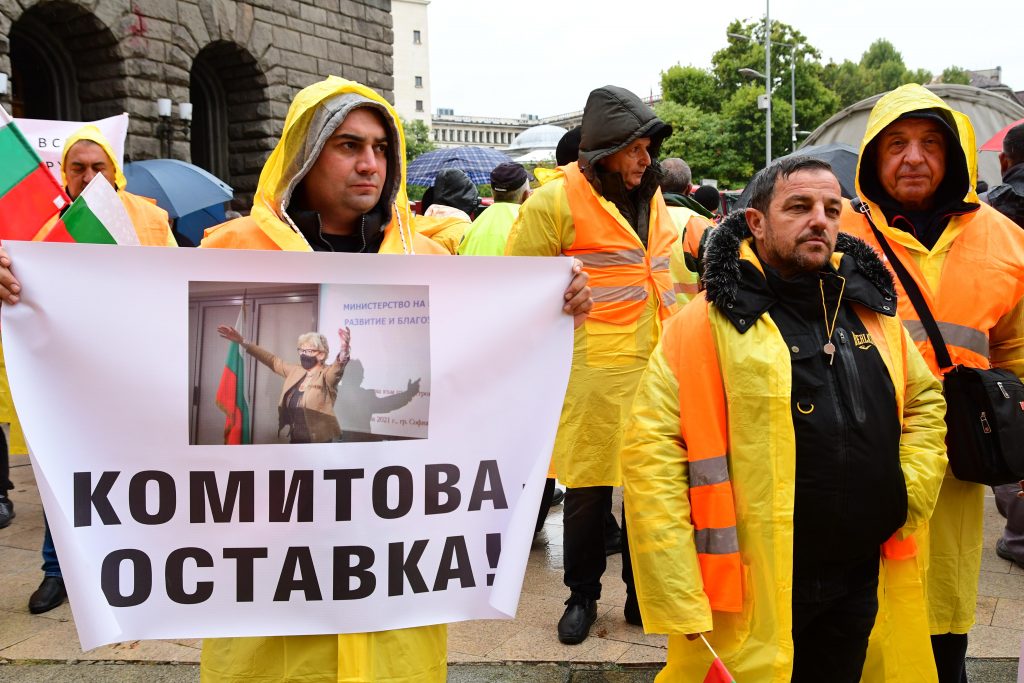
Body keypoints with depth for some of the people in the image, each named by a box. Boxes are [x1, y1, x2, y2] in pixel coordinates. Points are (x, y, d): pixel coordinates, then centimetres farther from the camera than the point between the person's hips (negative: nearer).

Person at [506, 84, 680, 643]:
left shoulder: (651, 198, 13)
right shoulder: (558, 201, -9)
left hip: (653, 368, 6)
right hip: (594, 373, -6)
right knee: (589, 489, 6)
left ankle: (643, 594, 27)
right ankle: (581, 597, 25)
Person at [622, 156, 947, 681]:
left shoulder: (873, 309, 7)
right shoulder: (708, 323, -11)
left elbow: (925, 400, 22)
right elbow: (651, 456, -16)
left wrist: (911, 490, 7)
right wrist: (679, 604, -19)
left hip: (863, 580, 6)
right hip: (753, 594, -6)